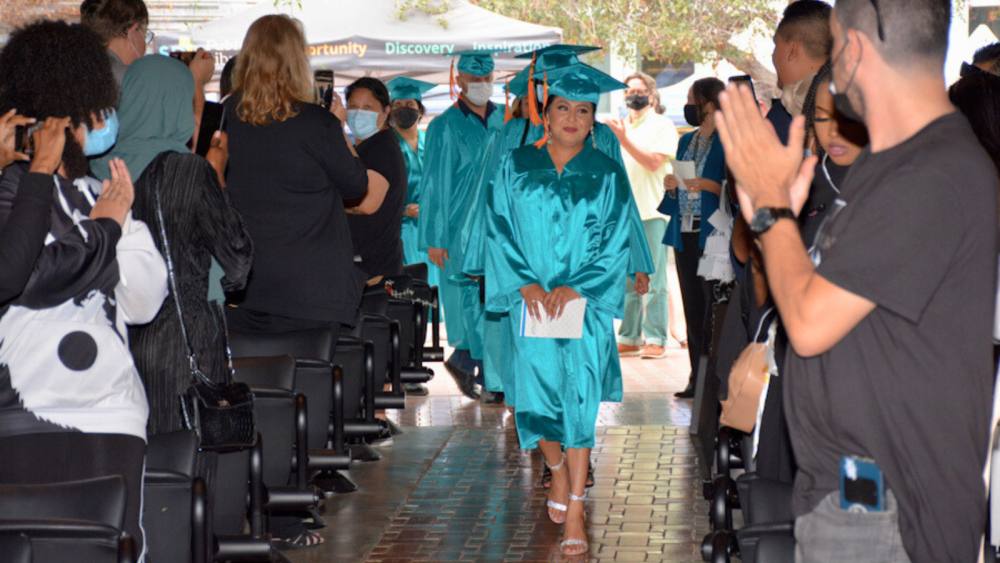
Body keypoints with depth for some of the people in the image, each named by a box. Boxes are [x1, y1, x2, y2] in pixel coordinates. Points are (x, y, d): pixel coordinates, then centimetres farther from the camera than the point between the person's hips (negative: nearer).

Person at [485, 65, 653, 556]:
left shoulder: (608, 176, 2)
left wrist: (574, 289, -12)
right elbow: (500, 233, 2)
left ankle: (575, 509, -1)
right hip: (531, 302, 1)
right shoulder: (515, 168, 4)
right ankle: (558, 471, 32)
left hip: (585, 305, -1)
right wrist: (526, 285, -10)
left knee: (579, 401, -6)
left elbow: (616, 245, -1)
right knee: (535, 399, 2)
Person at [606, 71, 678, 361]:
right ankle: (629, 338, 11)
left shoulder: (662, 125, 0)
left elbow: (653, 163, -13)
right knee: (627, 280, 6)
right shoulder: (621, 126, 20)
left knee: (653, 280, -6)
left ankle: (656, 339, -3)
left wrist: (624, 140, -17)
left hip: (652, 211, -6)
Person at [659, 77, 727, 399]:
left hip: (712, 235, -7)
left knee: (714, 307, -8)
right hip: (685, 235, 7)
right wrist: (672, 187, 1)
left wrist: (708, 185, -21)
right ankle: (697, 378, 12)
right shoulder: (687, 141, 17)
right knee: (692, 306, 8)